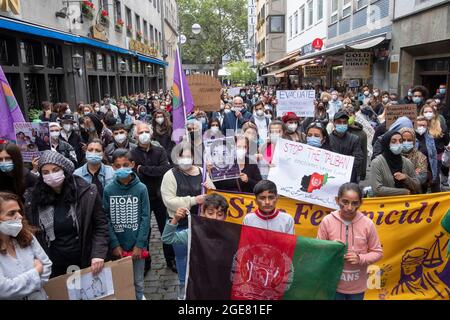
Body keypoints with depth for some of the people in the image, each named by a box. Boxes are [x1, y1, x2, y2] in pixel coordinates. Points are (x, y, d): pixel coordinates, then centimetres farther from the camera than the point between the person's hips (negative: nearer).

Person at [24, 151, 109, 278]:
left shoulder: (87, 192, -10)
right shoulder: (32, 199, -4)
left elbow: (100, 225, -6)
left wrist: (98, 253, -18)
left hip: (85, 263, -1)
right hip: (51, 268, 1)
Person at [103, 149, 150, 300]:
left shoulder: (141, 188, -7)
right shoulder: (108, 190, -5)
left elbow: (145, 218, -7)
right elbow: (106, 219, -5)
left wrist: (139, 244, -12)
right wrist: (114, 244, -10)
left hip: (137, 245, -1)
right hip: (118, 246, 1)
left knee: (138, 282, 13)